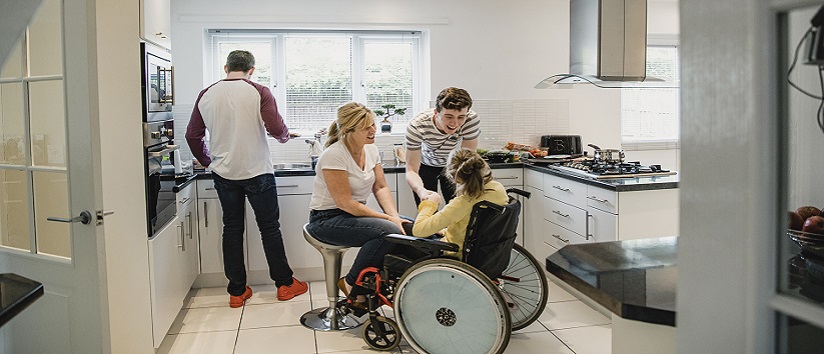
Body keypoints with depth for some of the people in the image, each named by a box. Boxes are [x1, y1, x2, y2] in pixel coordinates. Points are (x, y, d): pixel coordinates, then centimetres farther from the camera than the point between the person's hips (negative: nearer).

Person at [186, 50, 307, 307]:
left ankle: (236, 291, 17)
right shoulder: (259, 92, -8)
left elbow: (192, 135, 8)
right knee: (269, 228, 8)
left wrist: (206, 161, 24)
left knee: (232, 229, 11)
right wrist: (285, 136, 5)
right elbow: (277, 128, -18)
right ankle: (284, 284, 18)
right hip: (257, 172, -3)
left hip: (223, 173, 3)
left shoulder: (207, 95, 4)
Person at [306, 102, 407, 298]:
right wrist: (388, 219, -22)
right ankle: (350, 283, -11)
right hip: (327, 219, -8)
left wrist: (394, 216, -13)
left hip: (357, 213, 8)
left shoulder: (371, 149, 3)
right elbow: (345, 203, -22)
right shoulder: (334, 155, -21)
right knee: (388, 231, -30)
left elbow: (381, 187, 5)